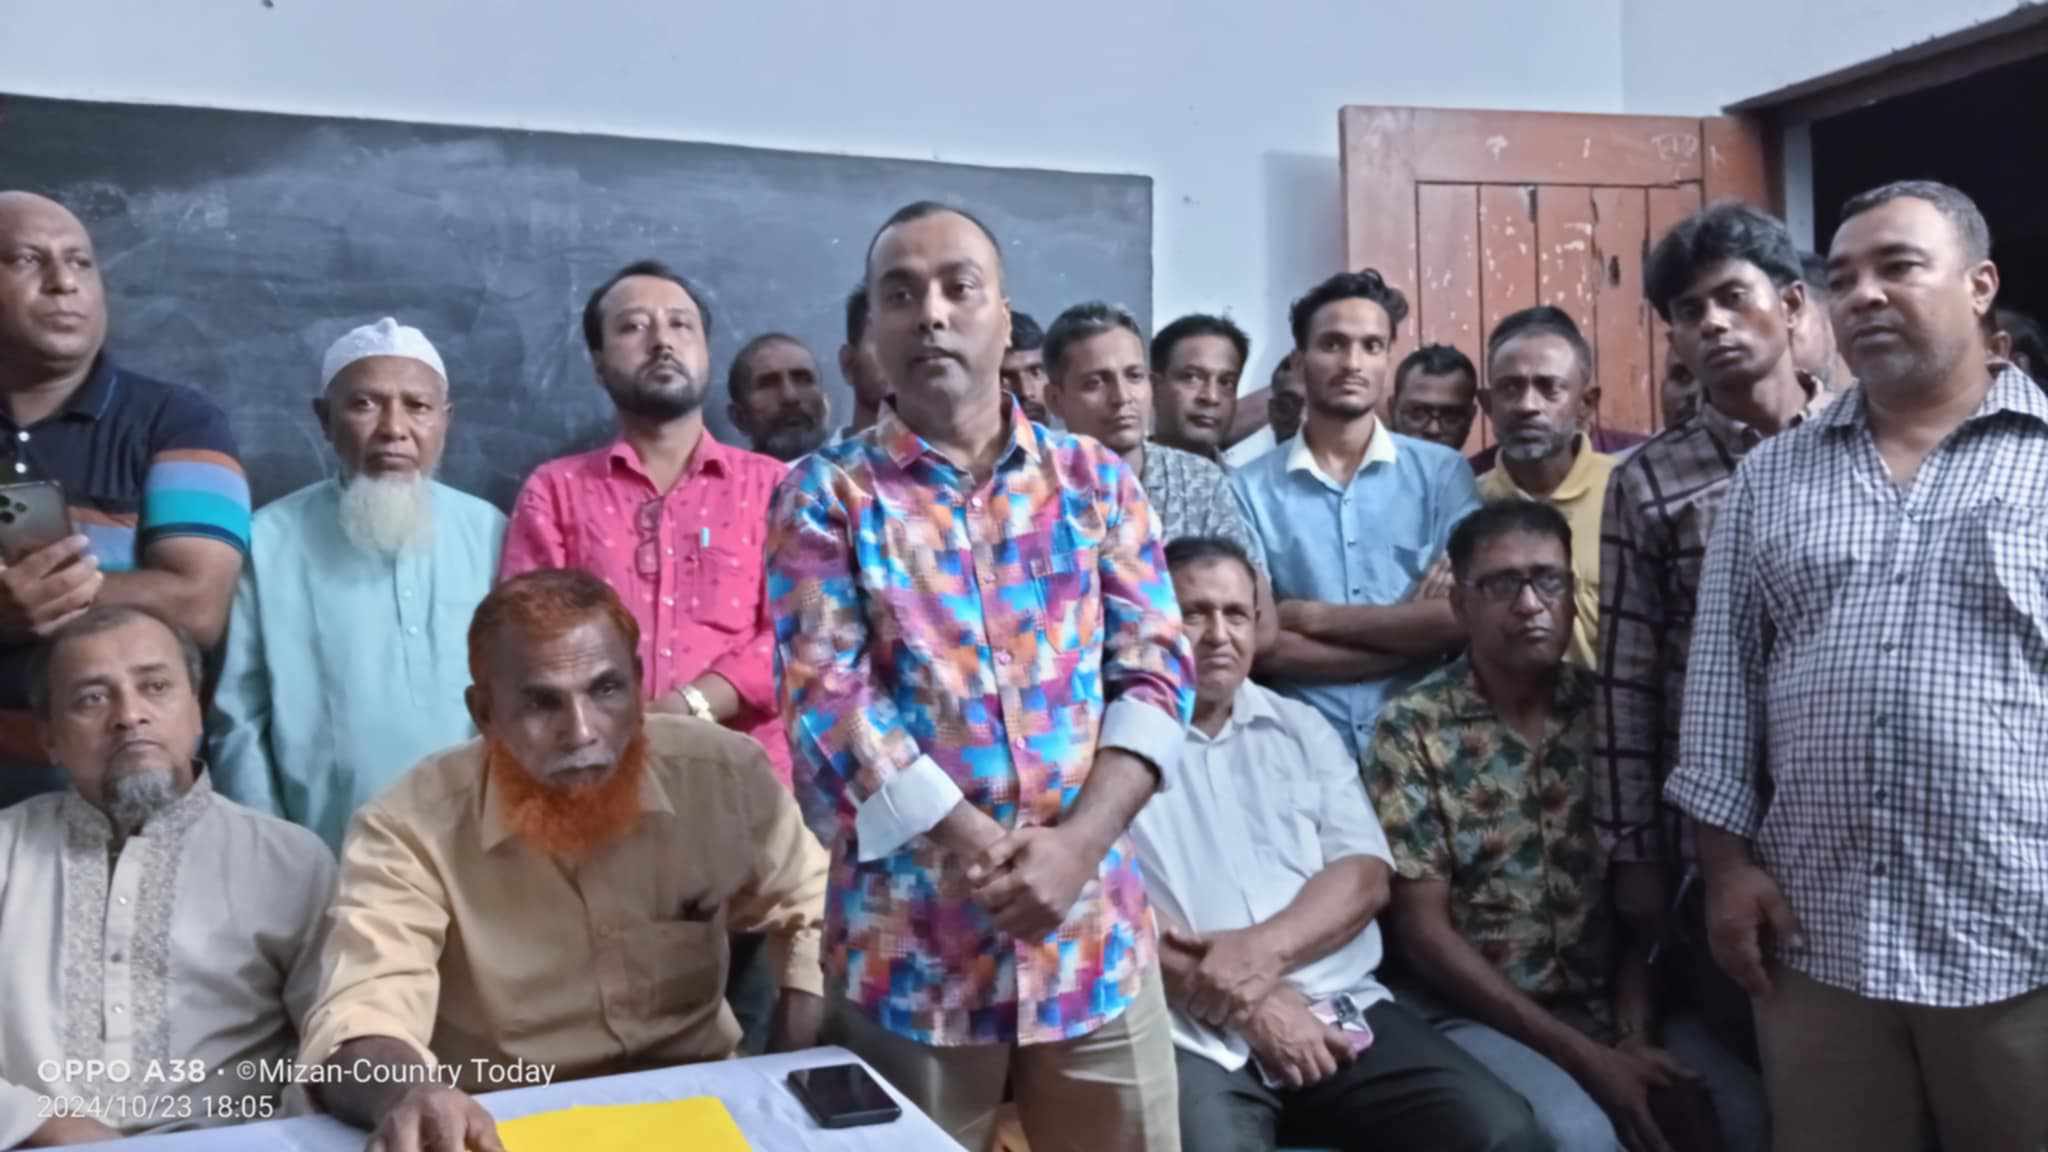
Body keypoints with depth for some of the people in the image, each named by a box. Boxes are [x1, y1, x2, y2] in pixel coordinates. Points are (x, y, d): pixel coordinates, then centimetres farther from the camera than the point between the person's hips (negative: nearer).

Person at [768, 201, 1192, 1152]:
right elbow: (828, 706, -9)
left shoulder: (1096, 479, 6)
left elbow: (1157, 674, 0)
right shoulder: (826, 497, 0)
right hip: (909, 941, -2)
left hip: (1096, 928, 2)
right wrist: (990, 856, -16)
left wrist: (1074, 845, -14)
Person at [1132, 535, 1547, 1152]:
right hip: (1194, 1034, -4)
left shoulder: (1302, 727, 16)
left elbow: (1364, 875, 6)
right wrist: (1247, 1003, -13)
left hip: (1342, 1009, 4)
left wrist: (1265, 948, -12)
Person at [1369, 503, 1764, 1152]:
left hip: (1615, 1003, 4)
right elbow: (1423, 929, -9)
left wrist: (1634, 1037, -11)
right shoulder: (1412, 730, -6)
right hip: (1479, 1013, -3)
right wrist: (1584, 1056, -13)